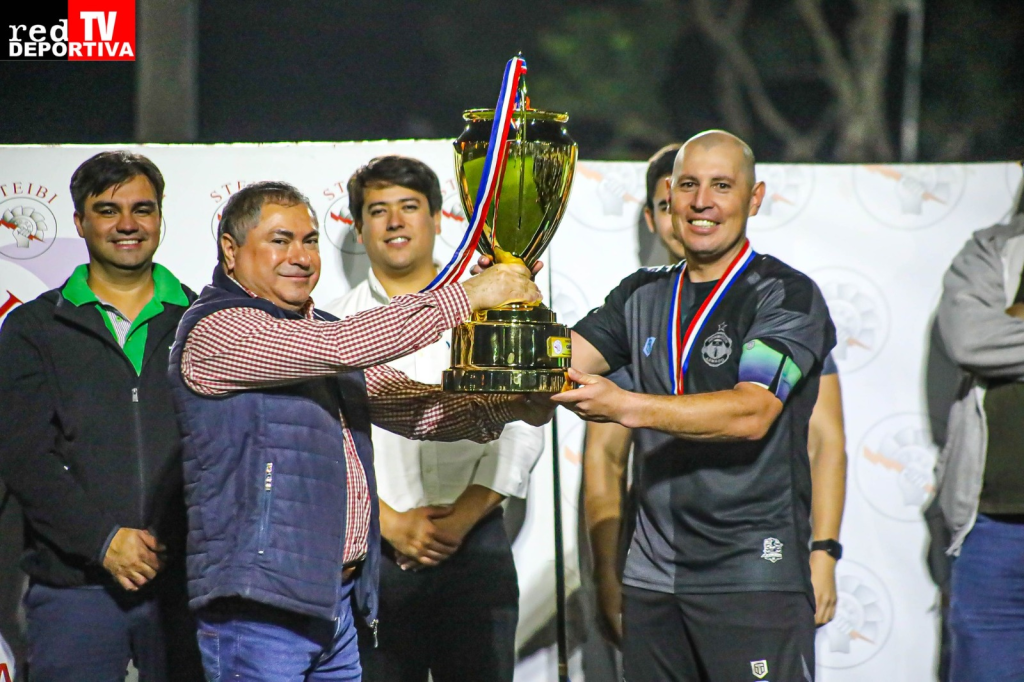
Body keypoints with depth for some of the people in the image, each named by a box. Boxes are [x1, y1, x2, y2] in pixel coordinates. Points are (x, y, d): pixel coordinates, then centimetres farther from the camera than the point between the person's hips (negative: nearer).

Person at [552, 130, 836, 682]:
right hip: (653, 575, 5)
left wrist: (627, 406, -25)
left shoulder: (787, 295, -4)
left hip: (754, 576, -5)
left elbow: (751, 413, -16)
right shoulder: (643, 296, 15)